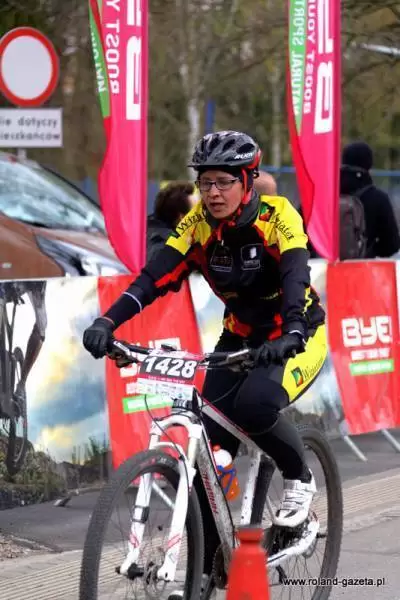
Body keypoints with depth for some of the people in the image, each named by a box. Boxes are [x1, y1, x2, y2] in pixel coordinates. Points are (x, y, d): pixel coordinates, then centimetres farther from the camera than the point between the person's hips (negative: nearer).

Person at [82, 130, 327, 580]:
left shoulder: (276, 217, -22)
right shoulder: (198, 223, -11)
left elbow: (295, 279, -37)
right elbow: (156, 277, -21)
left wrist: (291, 336, -55)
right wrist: (107, 322, -37)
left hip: (298, 336, -5)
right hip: (240, 336, 5)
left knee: (254, 404, -33)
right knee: (210, 443, -8)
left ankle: (299, 478, -4)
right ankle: (206, 563, 2)